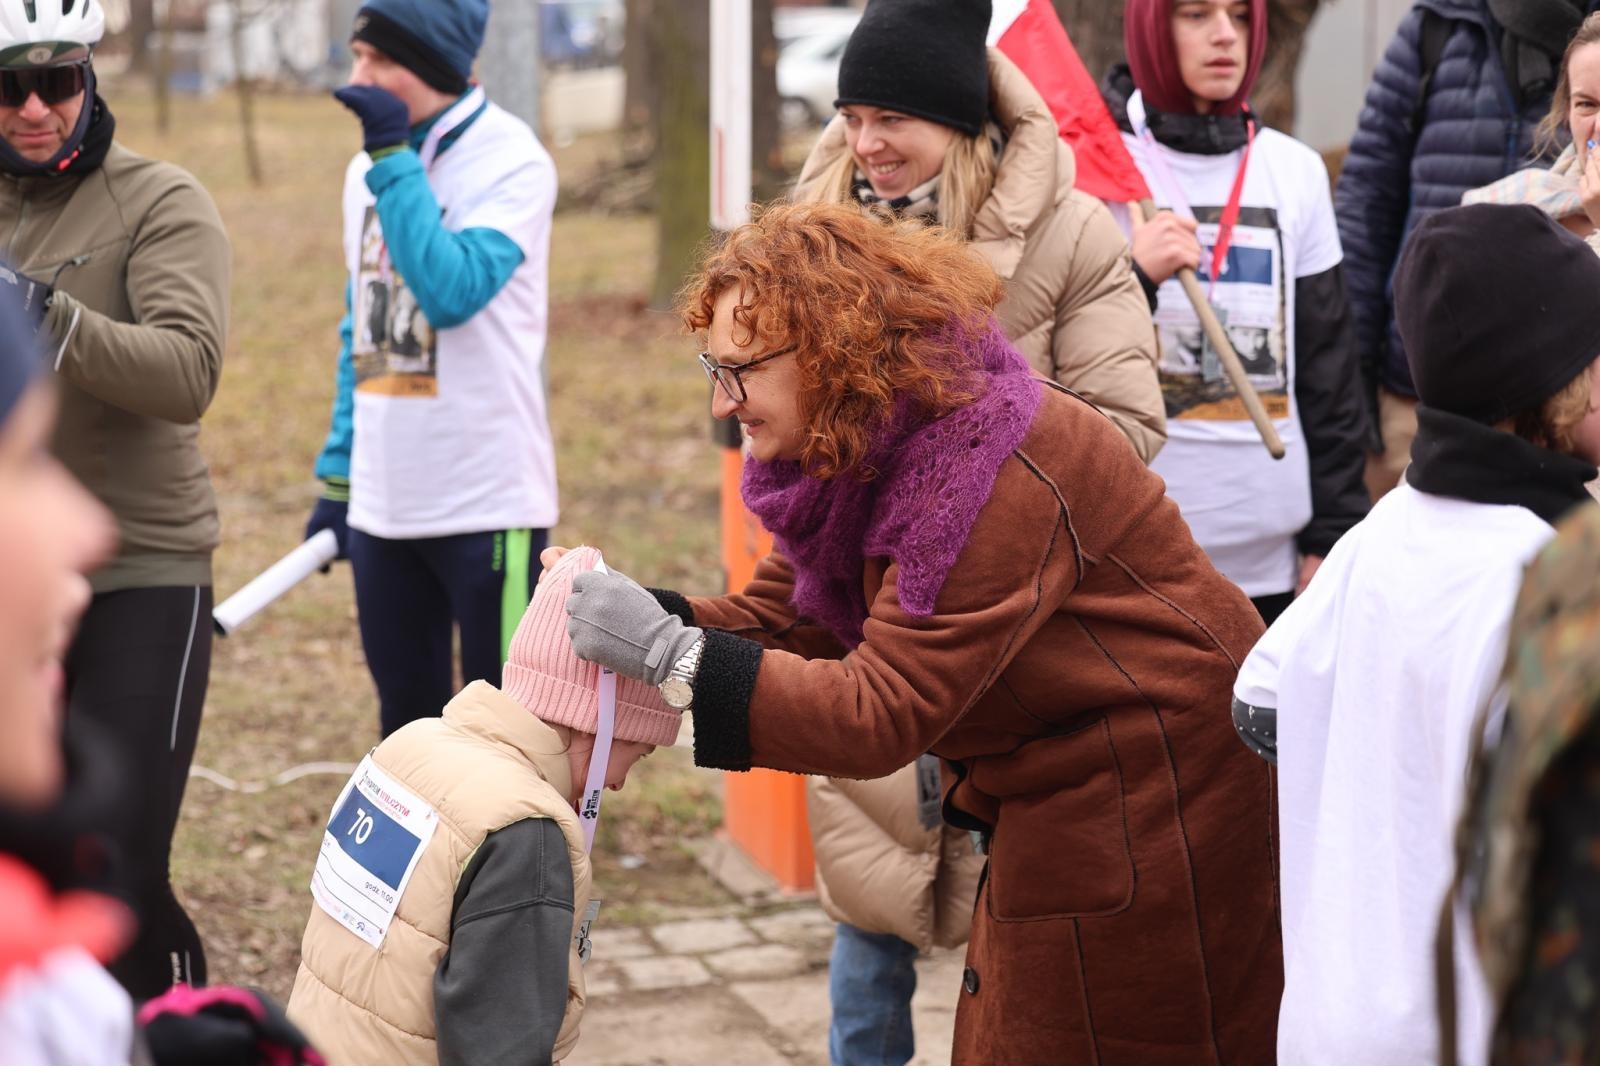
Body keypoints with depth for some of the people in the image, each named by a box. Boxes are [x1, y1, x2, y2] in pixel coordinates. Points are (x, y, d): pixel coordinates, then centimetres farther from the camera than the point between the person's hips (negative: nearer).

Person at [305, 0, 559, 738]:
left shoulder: (511, 162, -10)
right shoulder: (368, 170, 11)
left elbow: (452, 291, -25)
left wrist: (393, 158, -20)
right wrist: (338, 477, 17)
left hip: (487, 500, -7)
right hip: (383, 502, 7)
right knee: (407, 718, 14)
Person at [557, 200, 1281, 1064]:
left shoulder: (991, 475, -29)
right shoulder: (857, 453, 1)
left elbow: (880, 715, -31)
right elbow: (776, 620, 1)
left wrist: (670, 654, -32)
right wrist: (645, 614, -16)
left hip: (1155, 791, -9)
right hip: (1046, 793, 9)